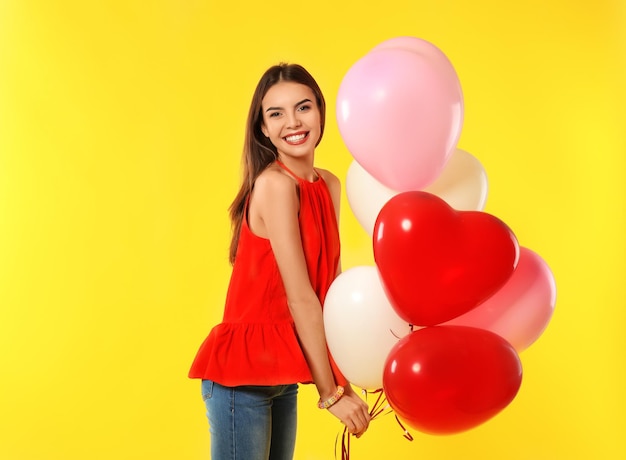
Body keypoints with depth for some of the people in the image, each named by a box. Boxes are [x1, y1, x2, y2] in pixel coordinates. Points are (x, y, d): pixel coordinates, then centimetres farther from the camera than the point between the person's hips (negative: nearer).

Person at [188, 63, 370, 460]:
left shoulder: (329, 185, 5)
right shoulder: (275, 184, -17)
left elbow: (333, 287, 3)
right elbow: (301, 298, -18)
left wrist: (344, 378, -2)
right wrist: (331, 393, -15)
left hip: (282, 376, 7)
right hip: (244, 373, -7)